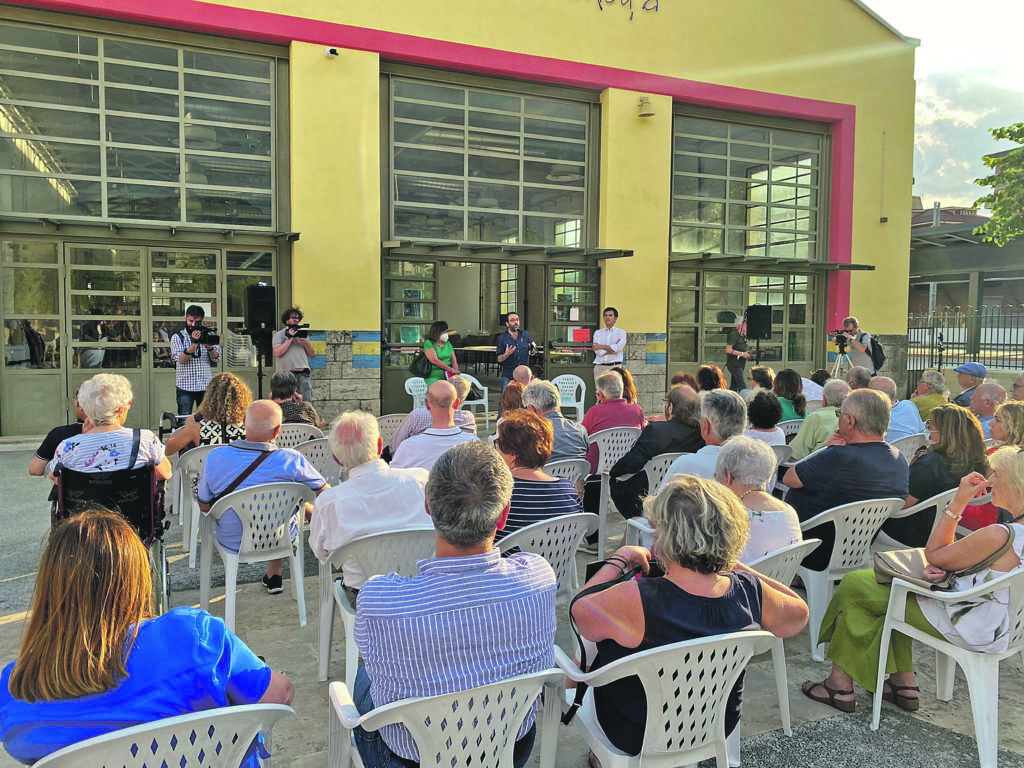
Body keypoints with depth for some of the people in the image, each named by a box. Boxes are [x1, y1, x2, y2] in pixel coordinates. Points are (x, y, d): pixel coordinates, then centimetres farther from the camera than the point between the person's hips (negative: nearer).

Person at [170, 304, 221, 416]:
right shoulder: (177, 337, 4)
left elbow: (216, 358, 1)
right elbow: (181, 359, -11)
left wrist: (208, 345, -19)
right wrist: (194, 344, -24)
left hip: (206, 386, 2)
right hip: (185, 386, -2)